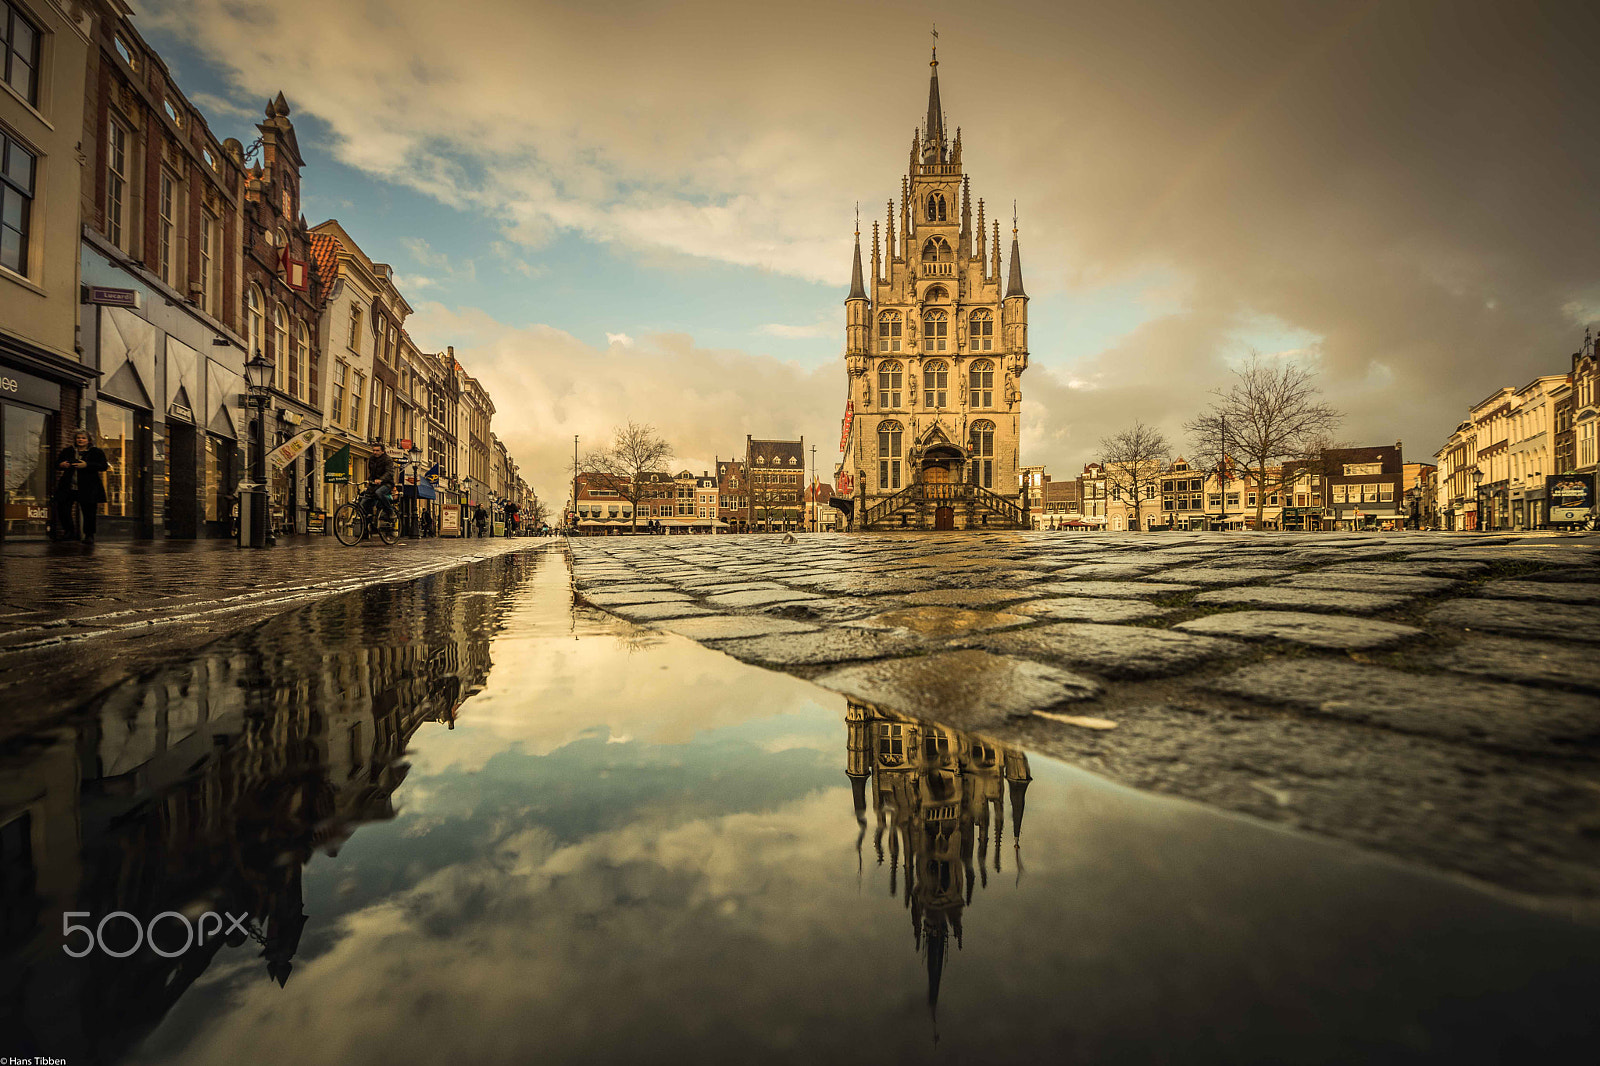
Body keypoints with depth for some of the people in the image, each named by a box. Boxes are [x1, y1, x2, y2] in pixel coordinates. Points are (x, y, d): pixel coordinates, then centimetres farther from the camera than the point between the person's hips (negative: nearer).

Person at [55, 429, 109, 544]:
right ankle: (67, 530, 21)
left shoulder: (96, 452, 4)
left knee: (88, 511, -3)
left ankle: (89, 535, 6)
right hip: (68, 487, 4)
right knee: (62, 508, 1)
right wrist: (61, 465, -3)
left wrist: (86, 465, -20)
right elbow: (57, 464, 21)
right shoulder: (67, 451, 16)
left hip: (88, 488, -4)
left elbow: (104, 466, -7)